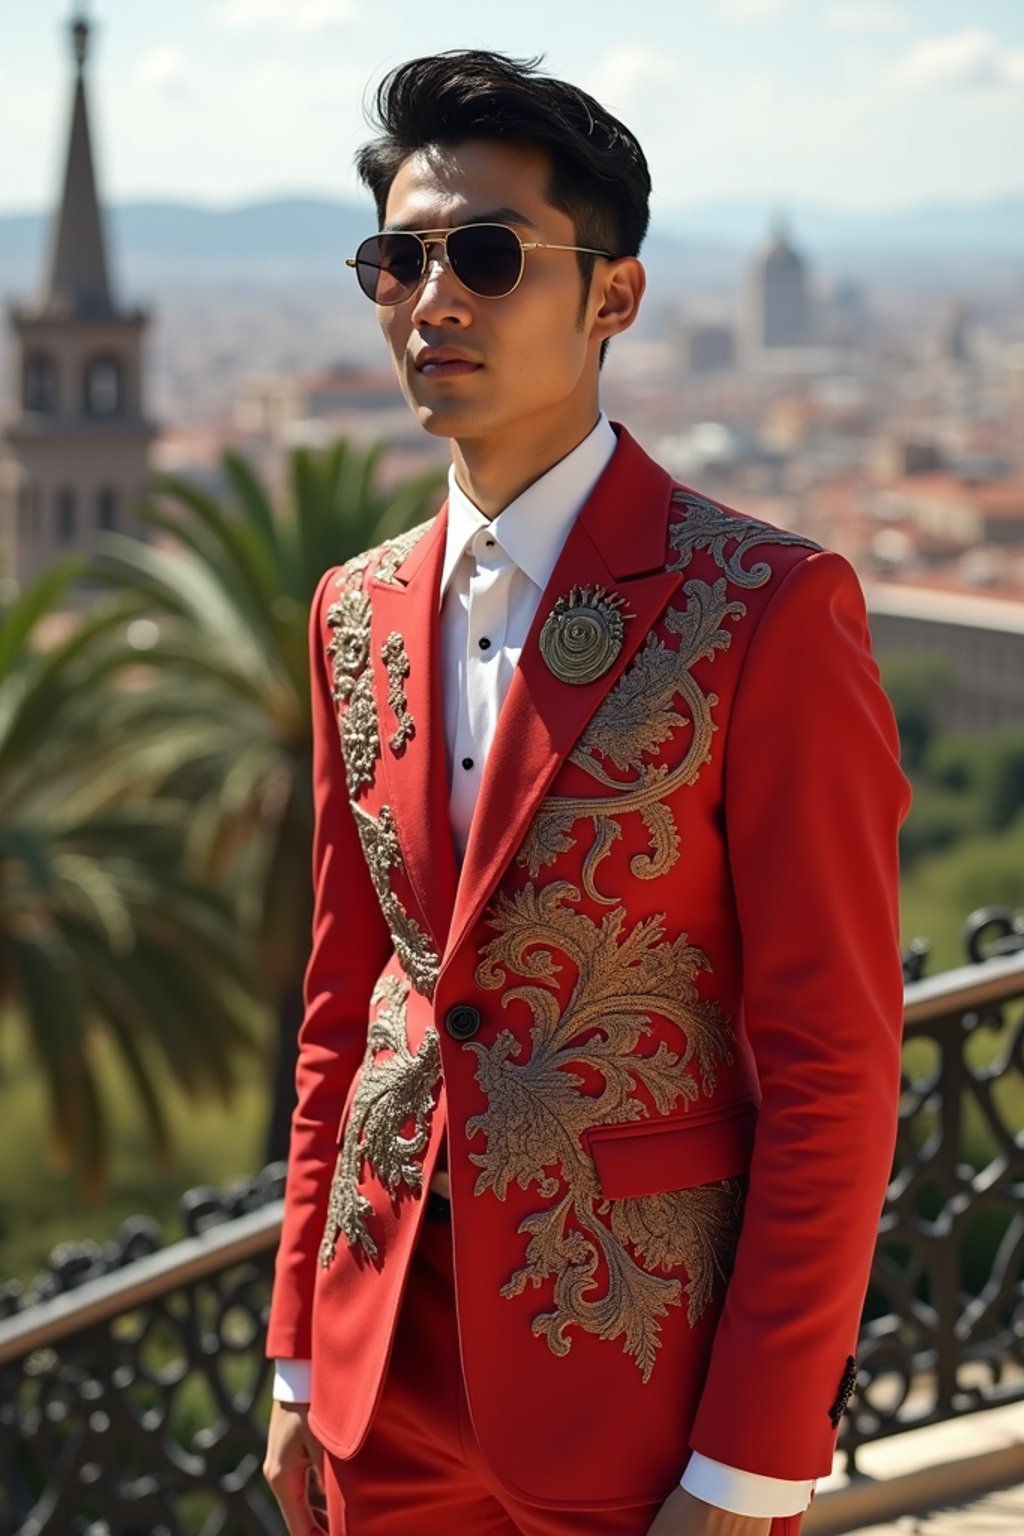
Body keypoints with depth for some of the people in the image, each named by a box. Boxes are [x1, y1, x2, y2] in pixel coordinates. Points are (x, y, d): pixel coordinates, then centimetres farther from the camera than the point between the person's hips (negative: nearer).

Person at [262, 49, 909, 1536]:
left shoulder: (769, 607, -12)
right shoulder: (360, 613, 7)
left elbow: (832, 1063, -13)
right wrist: (303, 1358, 10)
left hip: (646, 1385, -5)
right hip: (390, 1370, 5)